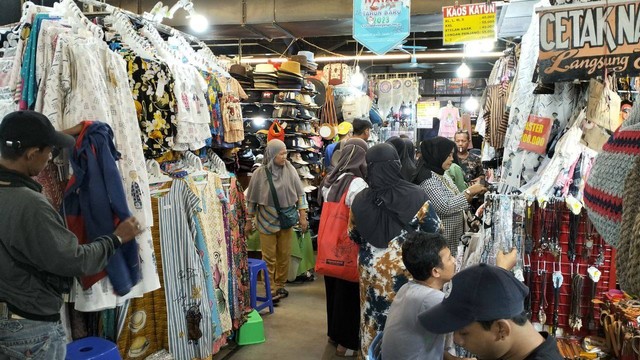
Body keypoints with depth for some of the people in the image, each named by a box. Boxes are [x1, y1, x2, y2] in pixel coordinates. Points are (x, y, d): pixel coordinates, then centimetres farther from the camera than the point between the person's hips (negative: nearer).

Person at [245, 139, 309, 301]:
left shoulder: (289, 169, -5)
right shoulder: (260, 173, -8)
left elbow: (300, 193, 2)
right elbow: (252, 199, 0)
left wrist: (303, 216, 0)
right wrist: (249, 222, 5)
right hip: (267, 221, -2)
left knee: (284, 255, 11)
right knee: (269, 257, 4)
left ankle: (280, 285, 27)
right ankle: (271, 289, 14)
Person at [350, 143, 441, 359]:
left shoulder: (360, 199, -8)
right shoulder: (415, 195, -16)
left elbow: (353, 235, 6)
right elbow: (434, 230, -5)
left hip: (371, 269, 2)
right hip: (405, 269, -2)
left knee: (374, 319, 17)